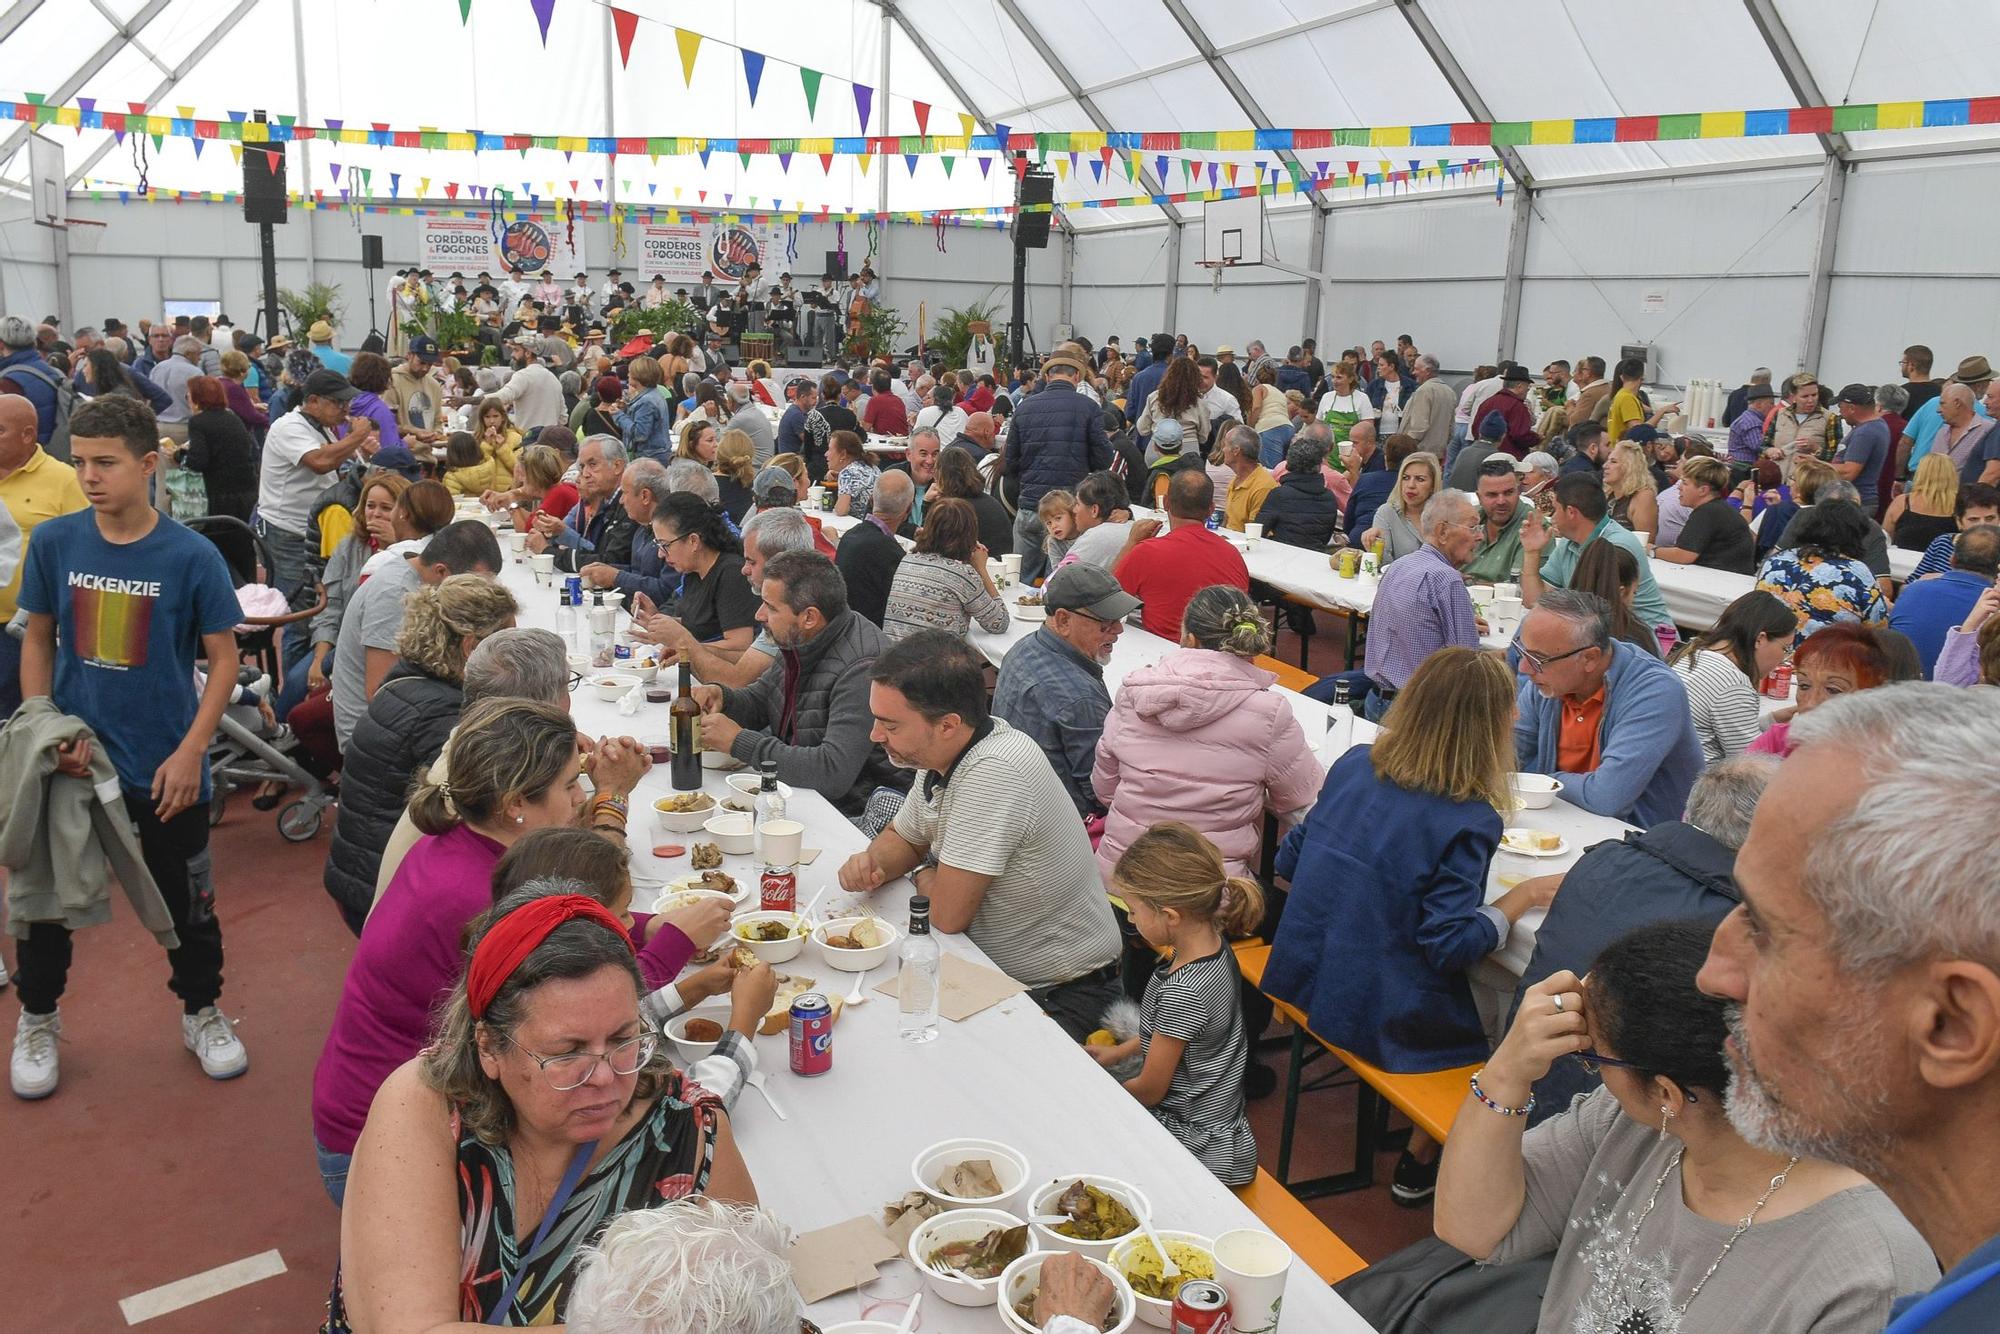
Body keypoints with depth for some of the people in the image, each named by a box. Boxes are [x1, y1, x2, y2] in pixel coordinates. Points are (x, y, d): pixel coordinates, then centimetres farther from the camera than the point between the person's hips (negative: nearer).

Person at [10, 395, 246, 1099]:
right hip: (70, 758, 2)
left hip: (164, 767, -2)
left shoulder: (192, 556, -12)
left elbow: (223, 657, -7)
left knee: (186, 899, 11)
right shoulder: (54, 541, -5)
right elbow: (37, 640, 4)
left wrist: (190, 752, -14)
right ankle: (37, 1020, 39)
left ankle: (202, 1012, 34)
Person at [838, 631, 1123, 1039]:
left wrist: (922, 875, -4)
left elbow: (948, 914, -26)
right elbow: (904, 837, 18)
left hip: (1059, 994, -9)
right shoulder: (941, 754, -1)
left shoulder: (994, 772, -30)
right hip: (992, 966, 9)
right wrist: (873, 865, -5)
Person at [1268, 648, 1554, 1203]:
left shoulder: (1353, 764, -3)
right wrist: (1521, 898, -8)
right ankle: (1418, 1165, 23)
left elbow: (1290, 860, 5)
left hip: (1304, 975, 7)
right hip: (1377, 1017, -7)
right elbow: (1451, 946, -20)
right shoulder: (1467, 822, -22)